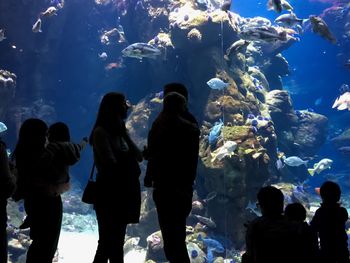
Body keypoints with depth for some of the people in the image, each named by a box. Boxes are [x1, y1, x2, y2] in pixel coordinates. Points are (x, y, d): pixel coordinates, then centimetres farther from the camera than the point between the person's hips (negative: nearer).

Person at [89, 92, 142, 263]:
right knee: (110, 241, -3)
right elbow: (112, 164, -18)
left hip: (123, 192, 8)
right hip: (109, 193, -8)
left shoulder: (119, 131, 14)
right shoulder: (101, 132, -11)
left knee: (115, 240, 12)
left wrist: (125, 134, -6)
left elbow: (139, 157, 5)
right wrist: (129, 157, -2)